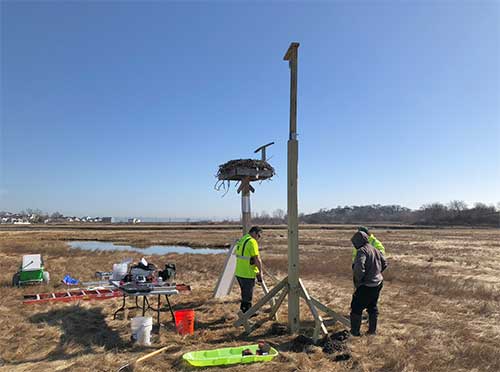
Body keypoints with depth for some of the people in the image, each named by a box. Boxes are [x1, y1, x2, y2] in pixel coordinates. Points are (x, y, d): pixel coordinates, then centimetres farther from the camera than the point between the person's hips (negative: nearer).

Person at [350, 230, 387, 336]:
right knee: (372, 307, 22)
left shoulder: (362, 251, -20)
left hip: (366, 286, -9)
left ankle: (354, 331, 12)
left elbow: (359, 268, -31)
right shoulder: (375, 250, 7)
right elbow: (384, 264, 16)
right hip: (378, 283, 9)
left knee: (356, 308, 5)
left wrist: (358, 280, -16)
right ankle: (372, 330, 31)